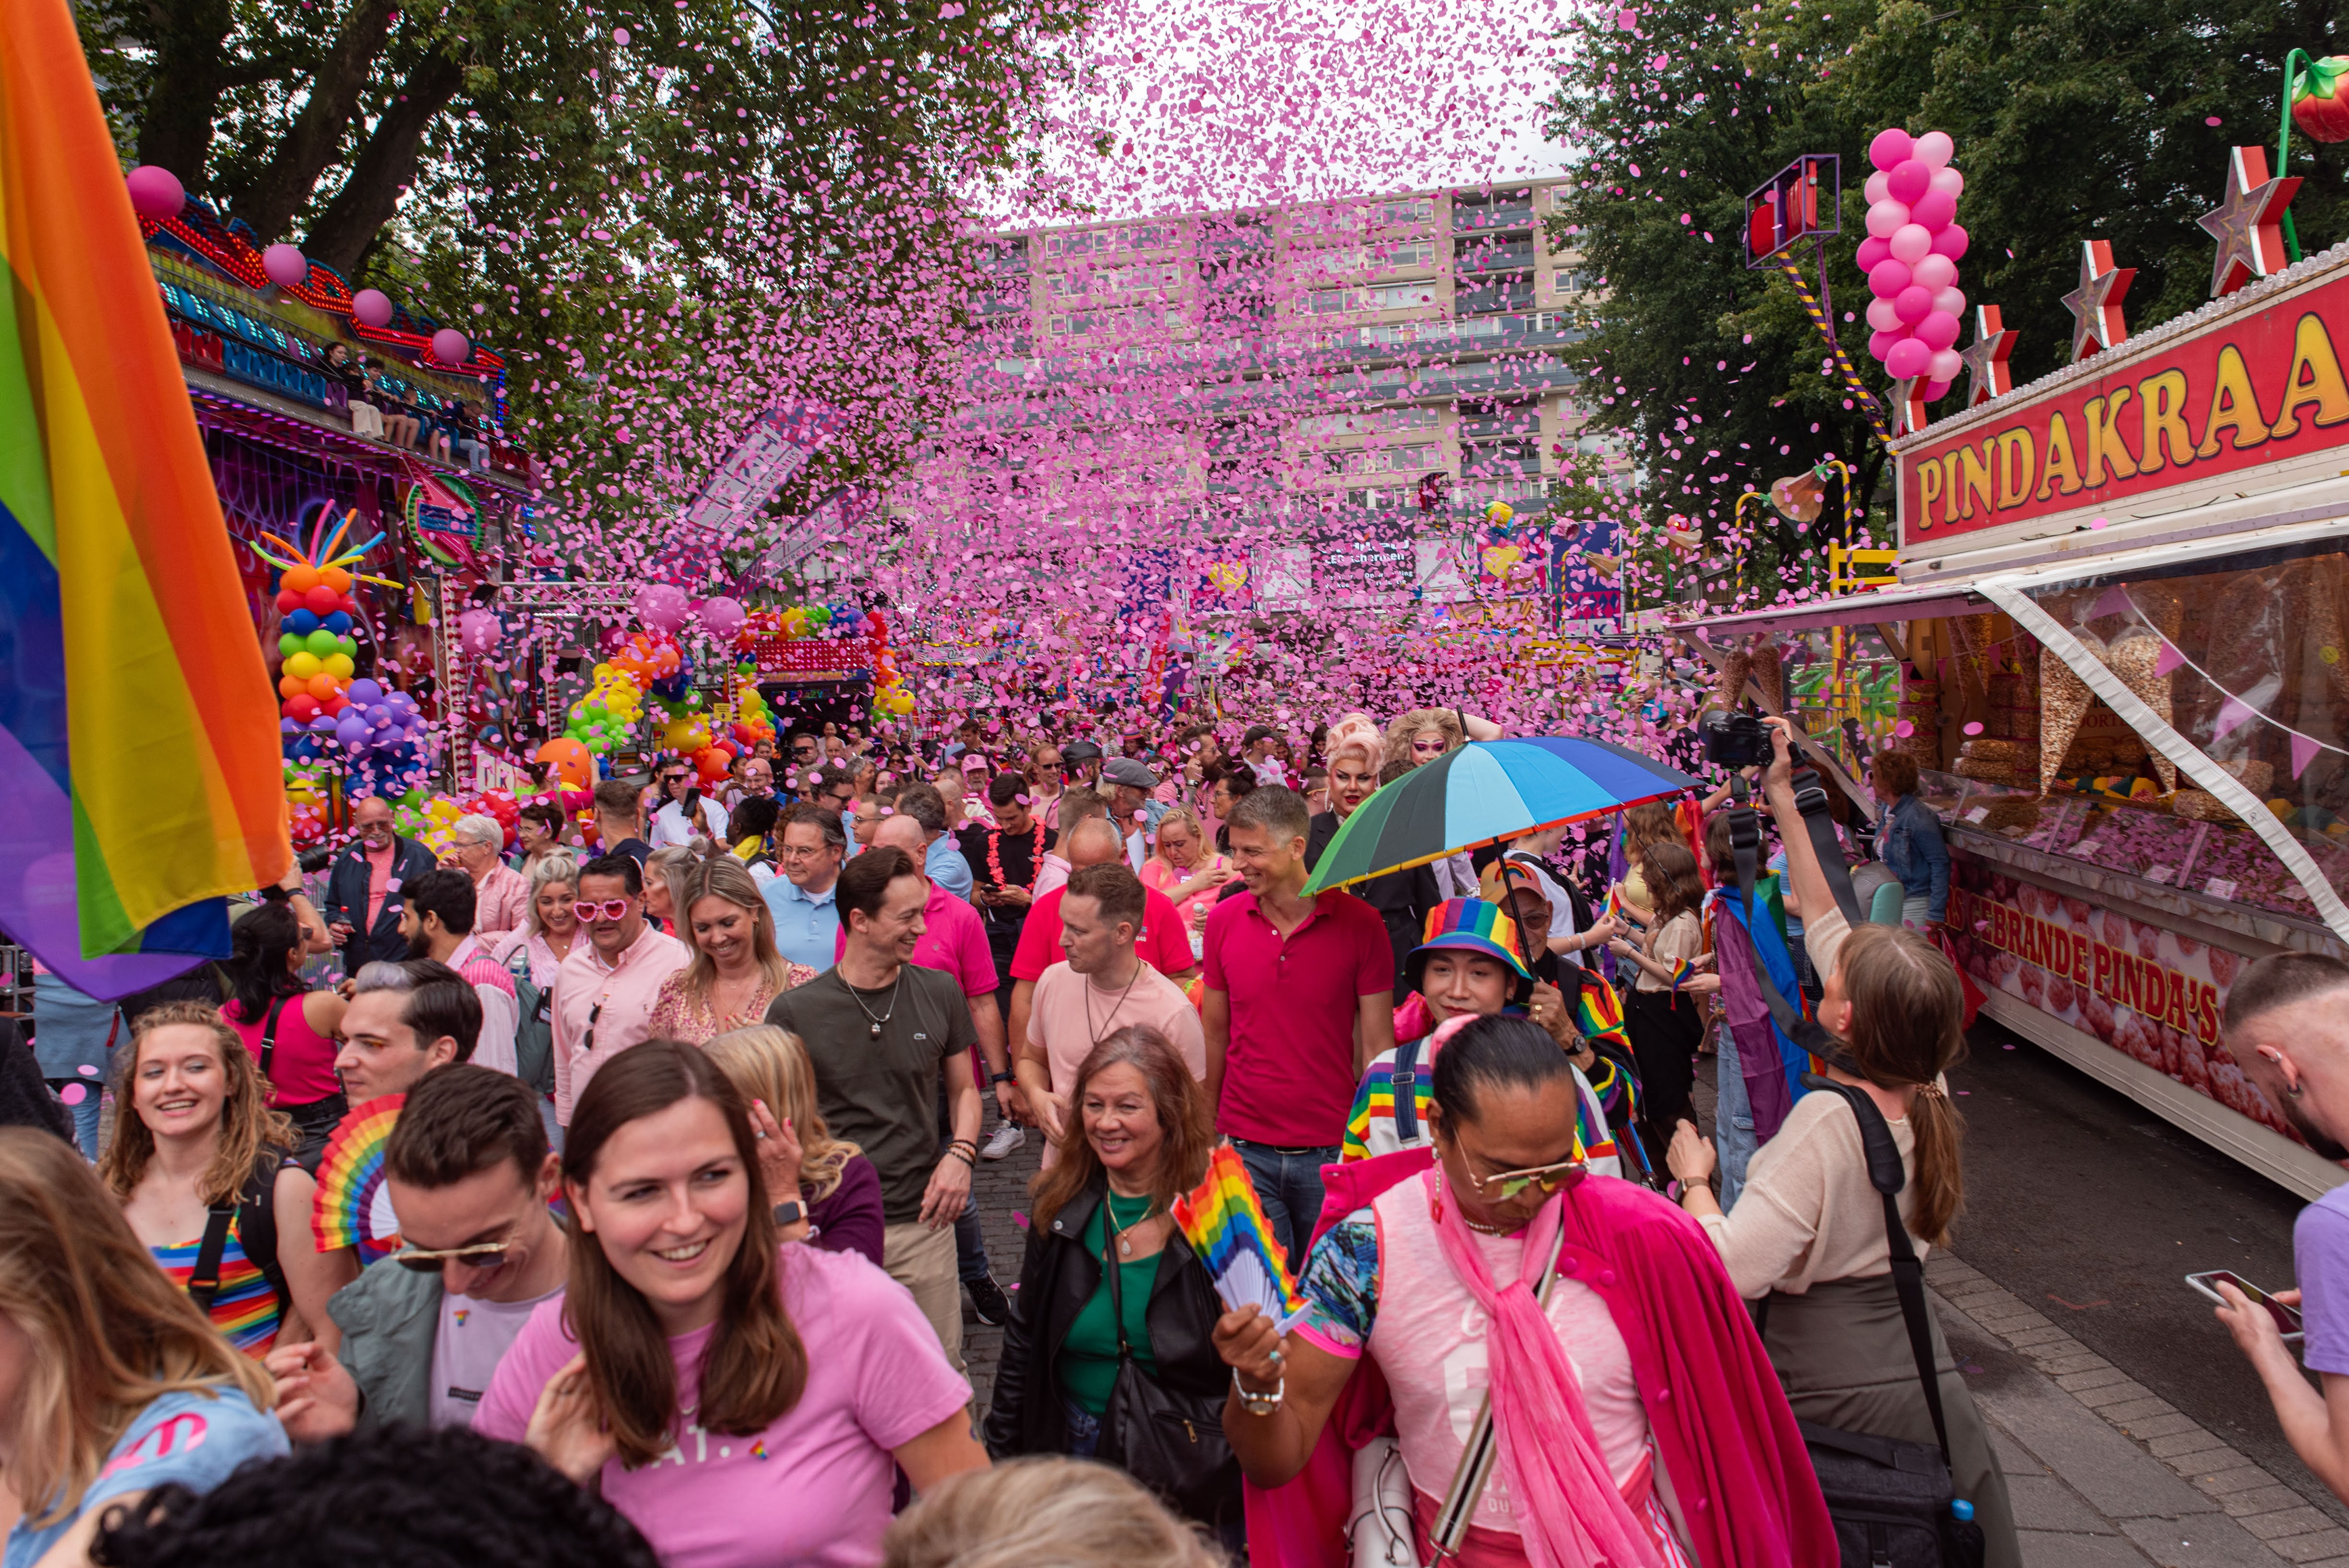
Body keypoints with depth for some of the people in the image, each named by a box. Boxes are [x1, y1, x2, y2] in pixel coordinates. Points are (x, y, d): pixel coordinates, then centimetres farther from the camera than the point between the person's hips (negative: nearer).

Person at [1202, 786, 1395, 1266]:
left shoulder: (1360, 923, -7)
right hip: (1245, 1150, 2)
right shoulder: (1224, 920, 1)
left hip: (1333, 1154, -1)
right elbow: (1216, 1033, 9)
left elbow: (1378, 1046, -3)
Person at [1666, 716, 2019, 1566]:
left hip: (1831, 1391, -7)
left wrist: (1695, 1178, -11)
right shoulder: (1927, 1092, -2)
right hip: (1930, 1385, 7)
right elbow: (1822, 921, 7)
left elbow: (1734, 1270, -29)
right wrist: (1783, 801, 13)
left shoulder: (1826, 1121, -24)